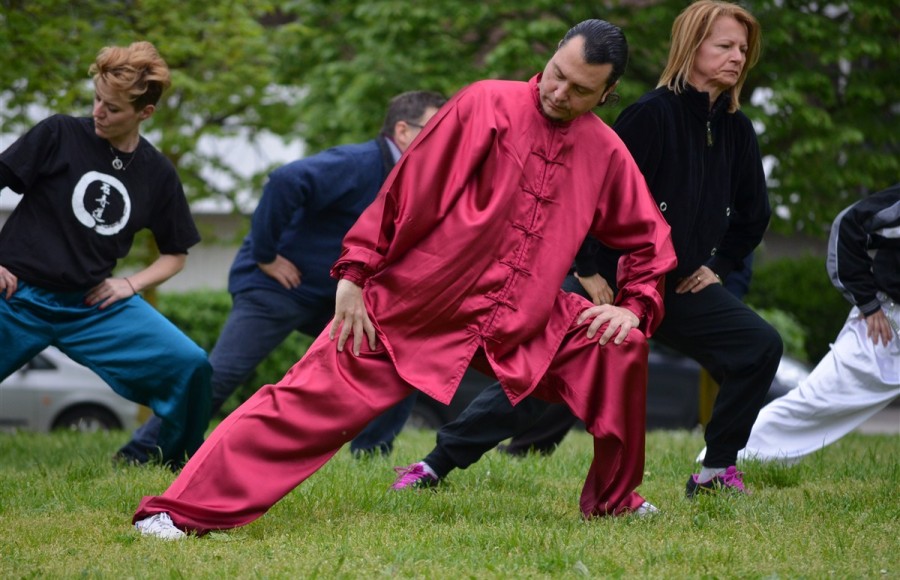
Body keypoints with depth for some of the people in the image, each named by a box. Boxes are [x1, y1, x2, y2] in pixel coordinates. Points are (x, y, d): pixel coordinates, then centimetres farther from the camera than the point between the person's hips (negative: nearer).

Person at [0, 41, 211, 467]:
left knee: (191, 366, -11)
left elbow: (175, 255, 18)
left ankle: (180, 462, 12)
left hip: (96, 305, 3)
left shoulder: (158, 174, 6)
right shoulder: (59, 136, -5)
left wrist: (131, 284, 1)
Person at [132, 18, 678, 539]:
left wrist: (636, 307, -1)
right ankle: (177, 513, -12)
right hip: (412, 307, -4)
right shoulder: (486, 105, -9)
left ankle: (614, 501, 12)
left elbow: (649, 240, 15)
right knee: (313, 399, -12)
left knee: (621, 348, -11)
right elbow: (408, 190, -9)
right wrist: (355, 275, -11)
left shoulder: (607, 153, 3)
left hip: (524, 322, 4)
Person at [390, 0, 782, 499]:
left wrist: (717, 266, 9)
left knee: (761, 347, -10)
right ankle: (435, 466, 4)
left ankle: (716, 472, 1)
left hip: (682, 289, 6)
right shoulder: (653, 115, -17)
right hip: (617, 284, -6)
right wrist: (588, 269, -16)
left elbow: (753, 213, 18)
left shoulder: (736, 130, 2)